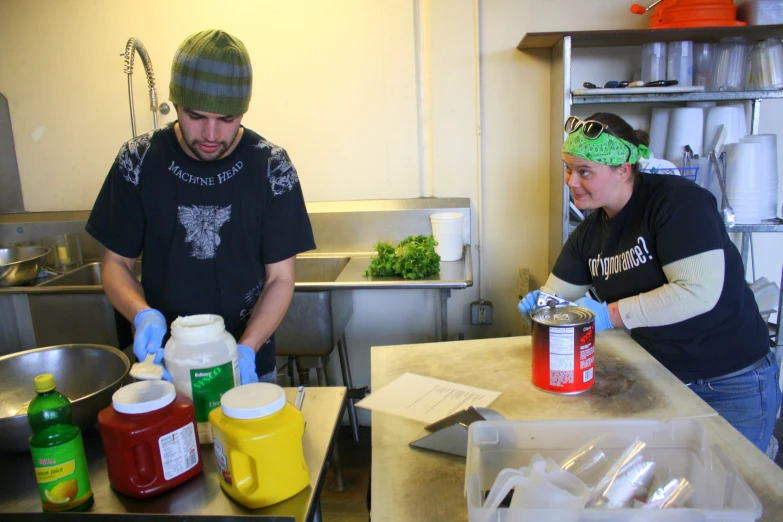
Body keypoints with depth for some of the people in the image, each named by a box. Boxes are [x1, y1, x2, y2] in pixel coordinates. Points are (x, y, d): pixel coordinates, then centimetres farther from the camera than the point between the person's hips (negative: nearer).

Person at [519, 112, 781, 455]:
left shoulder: (678, 201, -21)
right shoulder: (589, 233, 1)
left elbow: (700, 291, -30)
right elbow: (559, 293, 5)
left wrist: (610, 314, -30)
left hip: (732, 384, -6)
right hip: (659, 377, 6)